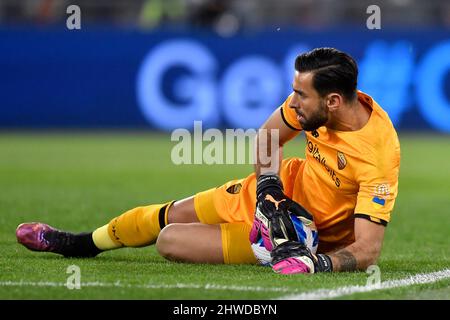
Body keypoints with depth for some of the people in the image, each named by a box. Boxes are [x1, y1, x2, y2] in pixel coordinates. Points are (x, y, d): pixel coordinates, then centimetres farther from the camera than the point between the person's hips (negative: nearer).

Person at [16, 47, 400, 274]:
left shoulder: (380, 154, -37)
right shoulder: (310, 99, -19)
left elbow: (367, 248, -34)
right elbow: (268, 135, 1)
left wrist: (315, 263, -49)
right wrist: (268, 191, -15)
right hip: (287, 187, 5)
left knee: (170, 242, -7)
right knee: (174, 214, 11)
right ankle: (78, 243, 38)